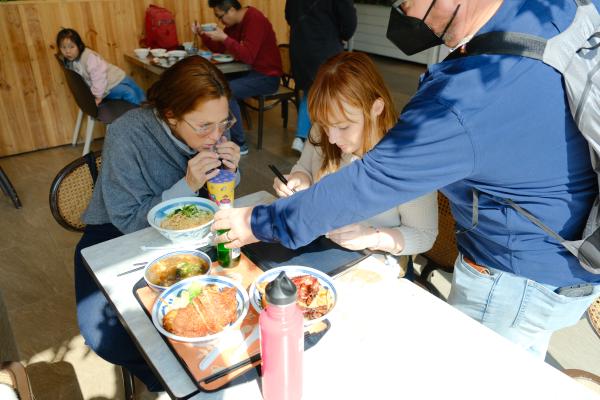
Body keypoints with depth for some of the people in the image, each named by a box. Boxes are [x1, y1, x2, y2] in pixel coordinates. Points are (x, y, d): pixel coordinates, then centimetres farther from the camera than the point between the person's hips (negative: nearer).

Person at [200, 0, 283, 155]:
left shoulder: (255, 20, -18)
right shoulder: (234, 23, 9)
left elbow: (247, 56, -28)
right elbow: (219, 49, 16)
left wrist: (224, 38, -24)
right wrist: (203, 35, 1)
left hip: (267, 77, -9)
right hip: (251, 72, 9)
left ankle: (239, 144, -16)